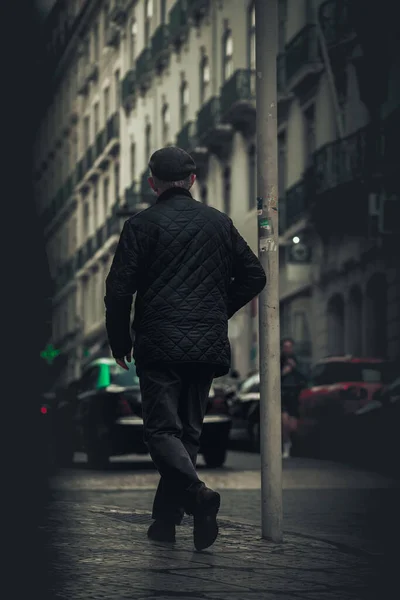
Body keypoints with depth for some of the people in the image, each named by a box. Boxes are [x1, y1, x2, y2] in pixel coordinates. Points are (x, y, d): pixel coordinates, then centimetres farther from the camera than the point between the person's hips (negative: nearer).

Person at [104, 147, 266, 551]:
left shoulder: (142, 224, -3)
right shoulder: (219, 223, 10)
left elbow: (119, 288, -6)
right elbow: (254, 275, 13)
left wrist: (119, 342, 5)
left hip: (159, 346, -4)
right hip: (207, 346, 4)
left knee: (162, 430, -4)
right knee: (188, 431, 12)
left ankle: (197, 495, -29)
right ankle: (165, 520, 13)